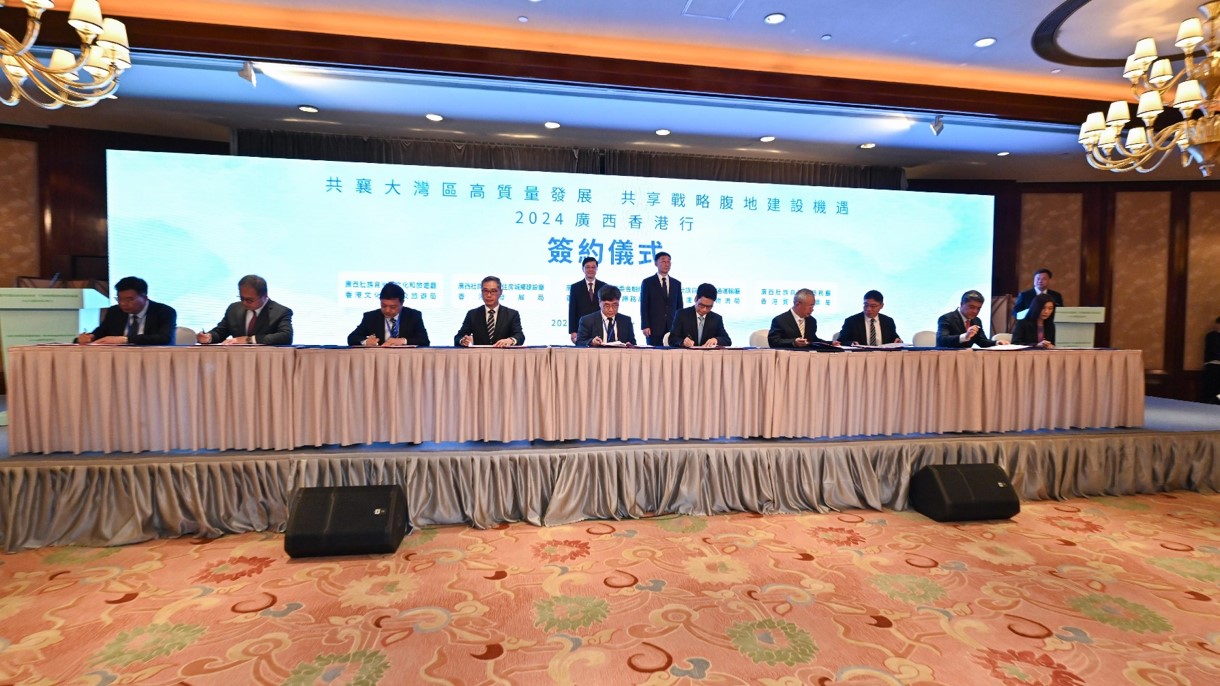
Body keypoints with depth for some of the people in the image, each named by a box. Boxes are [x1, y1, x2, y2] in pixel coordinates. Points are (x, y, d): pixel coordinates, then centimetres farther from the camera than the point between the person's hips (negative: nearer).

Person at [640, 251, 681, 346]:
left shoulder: (677, 283, 13)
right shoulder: (647, 282, 3)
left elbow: (679, 307, 14)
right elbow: (644, 306, 0)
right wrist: (645, 326, -9)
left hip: (673, 328, 3)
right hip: (654, 327, -2)